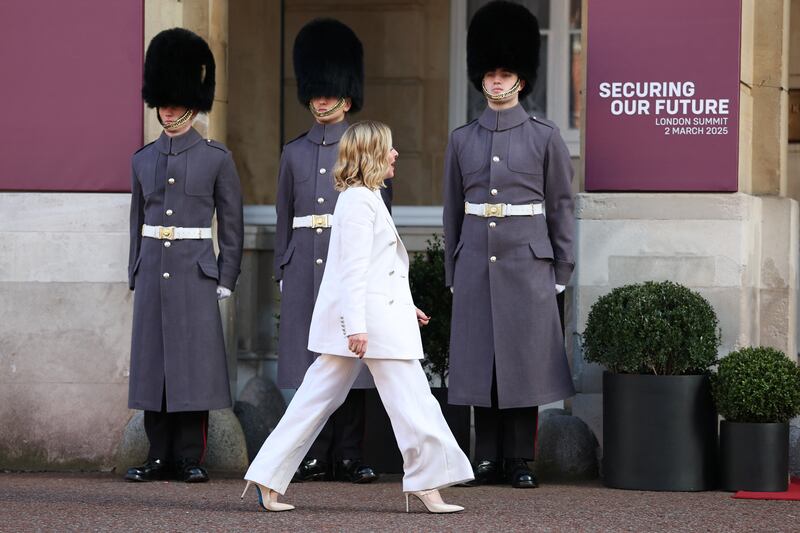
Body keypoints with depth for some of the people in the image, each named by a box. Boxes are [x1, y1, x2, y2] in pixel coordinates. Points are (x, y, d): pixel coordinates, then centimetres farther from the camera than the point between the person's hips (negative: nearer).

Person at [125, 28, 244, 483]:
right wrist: (135, 275, 12)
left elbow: (232, 224, 1)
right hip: (153, 270, 4)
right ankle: (160, 457, 9)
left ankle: (191, 458, 2)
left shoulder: (217, 158, 0)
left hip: (195, 273, -4)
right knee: (152, 361, 3)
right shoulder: (144, 160, 11)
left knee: (194, 360, -4)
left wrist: (226, 280, -4)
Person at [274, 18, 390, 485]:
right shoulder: (295, 153, 12)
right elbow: (285, 218, 14)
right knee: (309, 359, 2)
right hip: (304, 264, 3)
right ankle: (317, 456, 6)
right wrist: (282, 271, 9)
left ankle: (350, 456, 2)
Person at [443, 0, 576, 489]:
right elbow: (453, 210, 13)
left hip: (527, 263, -2)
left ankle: (522, 461, 5)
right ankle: (488, 459, 10)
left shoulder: (545, 137, 1)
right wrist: (452, 273, 10)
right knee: (480, 362, 3)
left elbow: (561, 207, 3)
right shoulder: (463, 140, 8)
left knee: (524, 360, -1)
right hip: (476, 263, 2)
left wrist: (561, 272, -1)